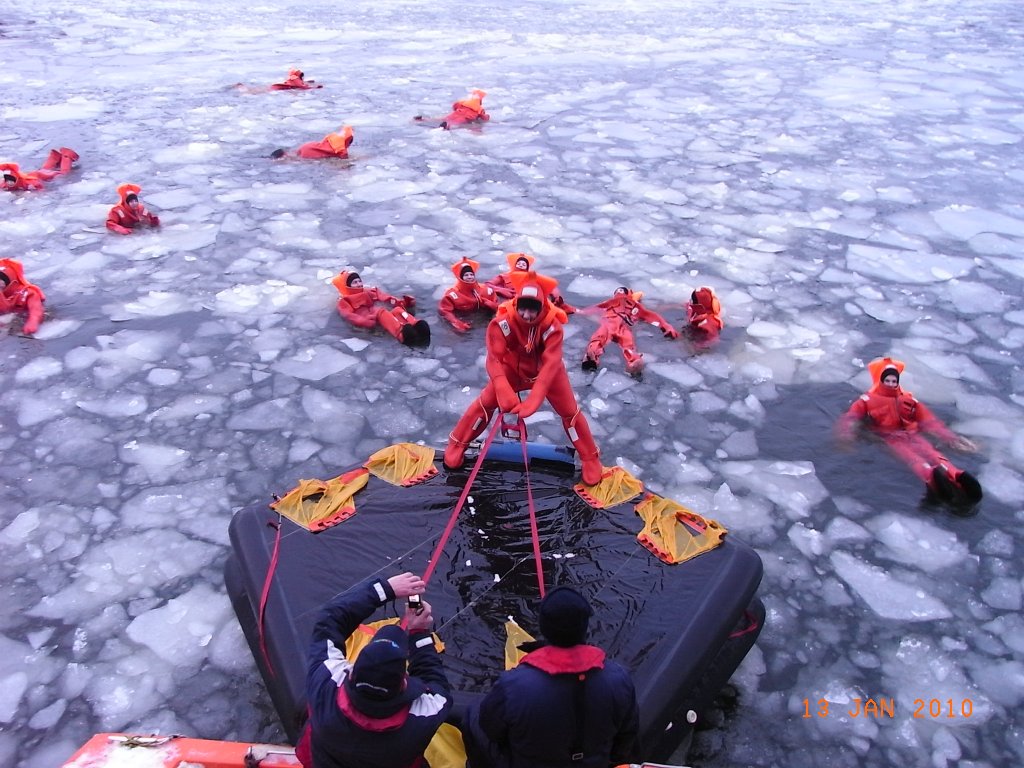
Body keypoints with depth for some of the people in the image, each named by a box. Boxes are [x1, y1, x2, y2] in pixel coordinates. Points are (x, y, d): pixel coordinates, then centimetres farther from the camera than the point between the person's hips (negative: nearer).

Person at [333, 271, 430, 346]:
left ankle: (418, 328, -56)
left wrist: (401, 302, -3)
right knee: (381, 312, -34)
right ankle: (404, 334, -64)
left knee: (398, 310, -24)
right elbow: (348, 315, -2)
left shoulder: (370, 292, 34)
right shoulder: (345, 301, 19)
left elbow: (384, 296, 16)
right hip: (370, 322, -5)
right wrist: (364, 321, -23)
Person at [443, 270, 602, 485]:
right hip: (513, 368, 0)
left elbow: (551, 364, -43)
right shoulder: (502, 322, -35)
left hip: (547, 370, 0)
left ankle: (590, 457, 18)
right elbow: (494, 359, -40)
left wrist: (533, 400, -55)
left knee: (569, 410, -1)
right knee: (486, 402, -6)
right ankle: (457, 444, 14)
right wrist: (504, 393, -57)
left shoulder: (552, 325, -36)